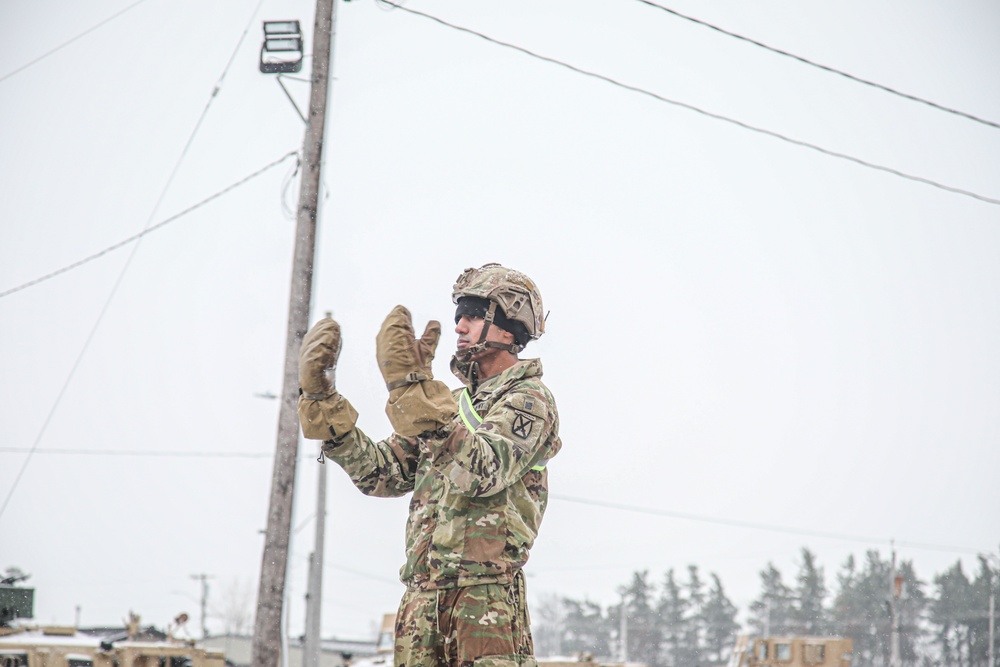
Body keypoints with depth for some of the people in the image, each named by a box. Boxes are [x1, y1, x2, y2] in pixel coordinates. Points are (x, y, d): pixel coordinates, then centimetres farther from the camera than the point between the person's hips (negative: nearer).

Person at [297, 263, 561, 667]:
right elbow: (379, 473, 16)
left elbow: (483, 470, -21)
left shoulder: (529, 399, -1)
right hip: (421, 600, 7)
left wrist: (412, 385, -25)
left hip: (484, 593, -7)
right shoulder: (454, 406, 23)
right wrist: (321, 398, 8)